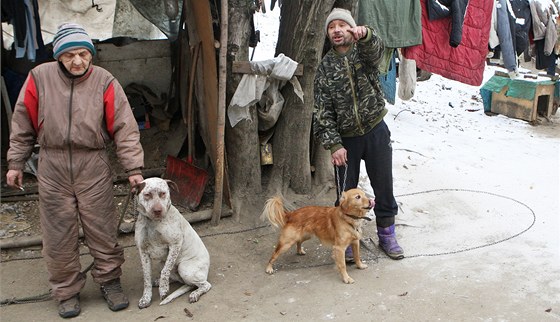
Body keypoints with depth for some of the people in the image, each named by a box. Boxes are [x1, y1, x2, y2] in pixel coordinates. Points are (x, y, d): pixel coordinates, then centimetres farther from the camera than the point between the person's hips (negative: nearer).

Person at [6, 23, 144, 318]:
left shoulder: (105, 82, -6)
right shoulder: (40, 77, -3)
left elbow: (124, 128, -6)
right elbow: (23, 124, 5)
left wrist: (133, 168, -10)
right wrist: (15, 163, 7)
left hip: (93, 165, -1)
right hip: (52, 166, 1)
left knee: (102, 228, 5)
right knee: (58, 233, 8)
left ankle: (109, 280, 26)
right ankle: (66, 291, 25)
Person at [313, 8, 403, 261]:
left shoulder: (364, 52, -1)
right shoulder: (325, 67, 0)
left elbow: (376, 49, -28)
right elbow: (322, 110, -4)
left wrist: (365, 34, -52)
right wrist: (333, 145, -12)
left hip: (376, 131, 0)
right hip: (346, 138, 0)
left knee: (384, 186, 9)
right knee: (346, 192, 7)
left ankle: (386, 234, 26)